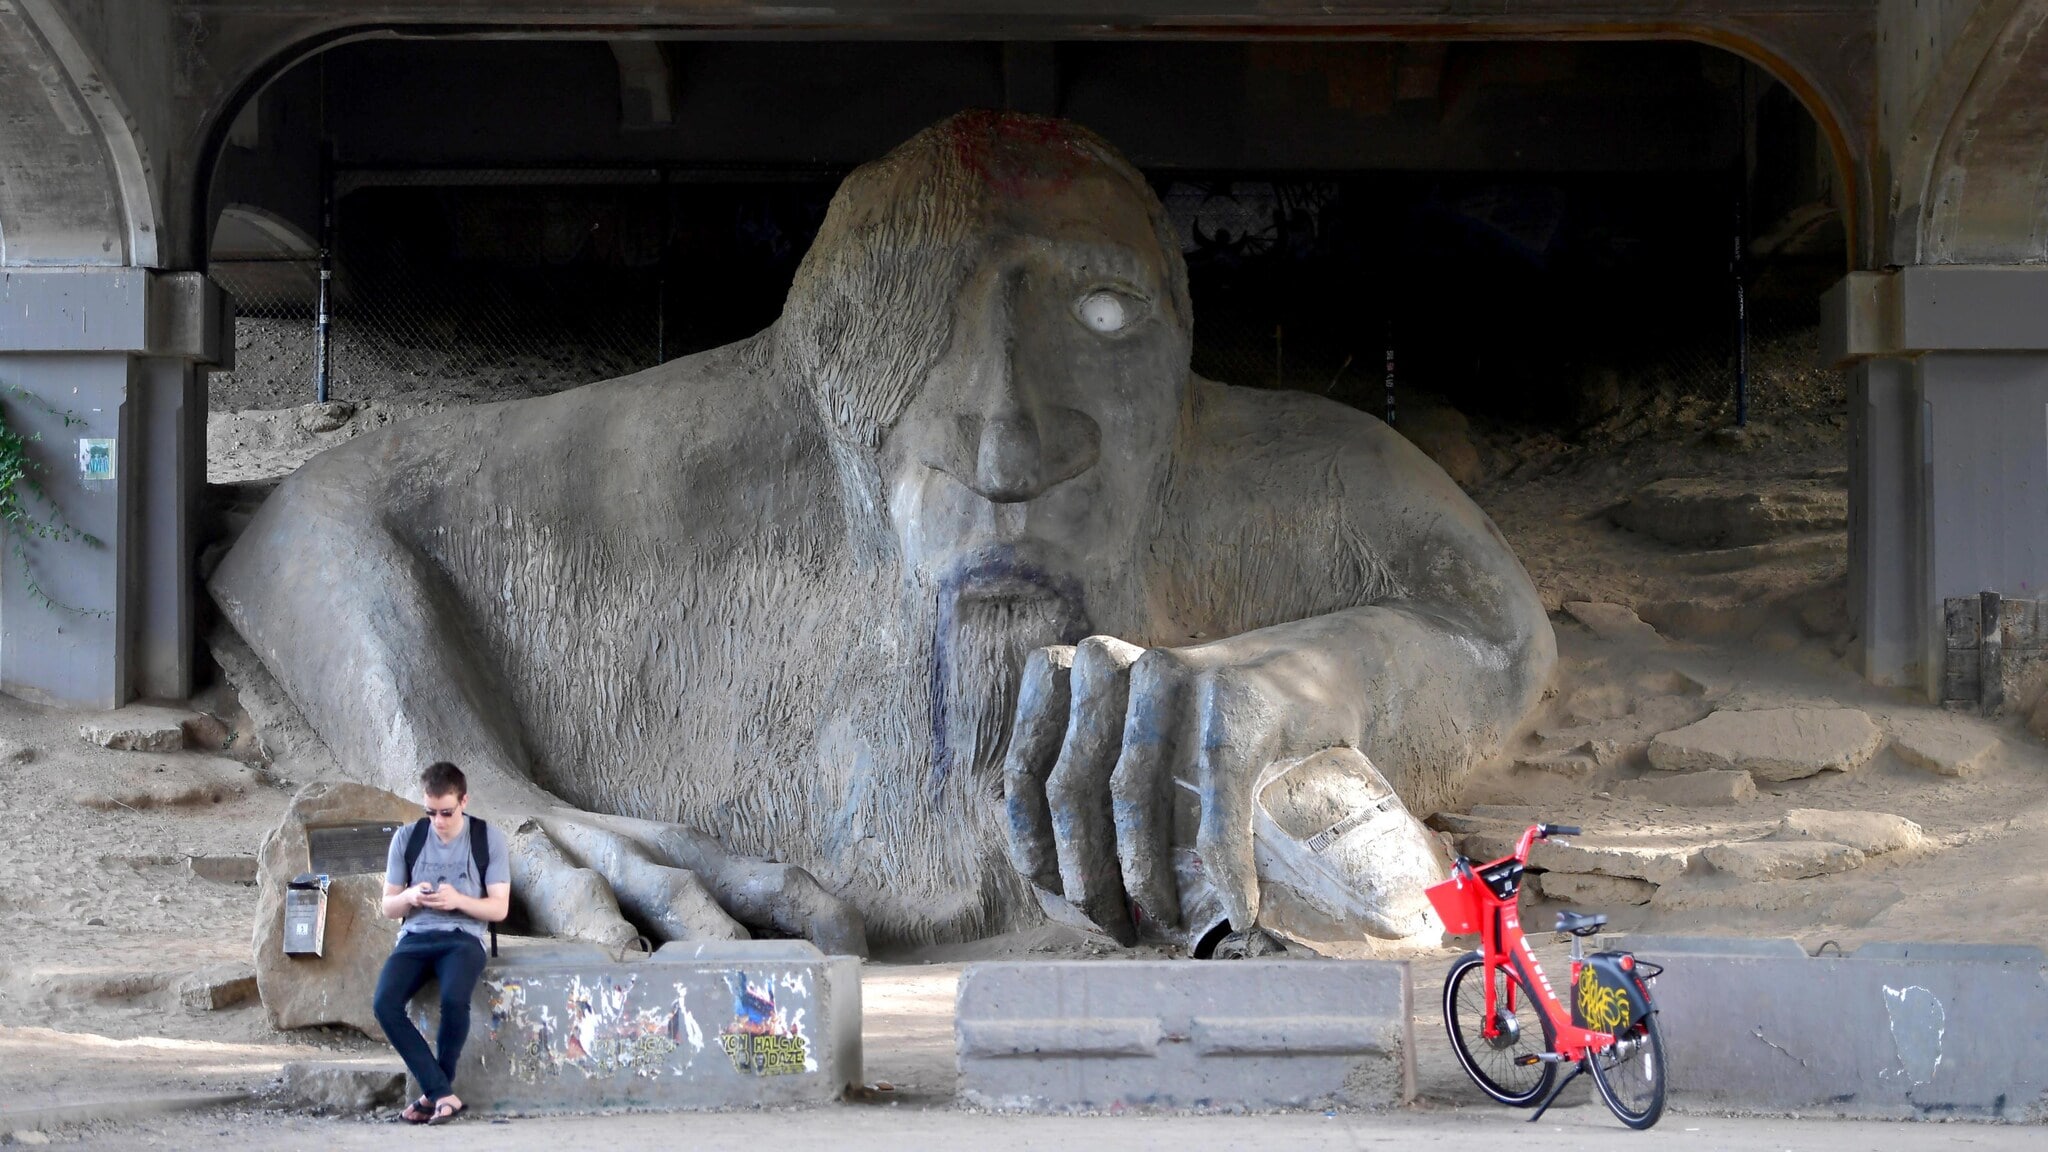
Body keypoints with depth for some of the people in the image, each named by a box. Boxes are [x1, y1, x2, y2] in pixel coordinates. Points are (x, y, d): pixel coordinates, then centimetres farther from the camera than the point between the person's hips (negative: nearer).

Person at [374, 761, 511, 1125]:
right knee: (385, 1004, -28)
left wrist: (458, 900, -17)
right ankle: (444, 1094, -23)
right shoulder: (406, 838, 7)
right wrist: (410, 897, -12)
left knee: (454, 999, -35)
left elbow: (499, 908, 1)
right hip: (415, 937, 2)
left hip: (463, 937, -2)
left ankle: (434, 1092, -14)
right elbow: (388, 907, 12)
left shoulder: (488, 838, 2)